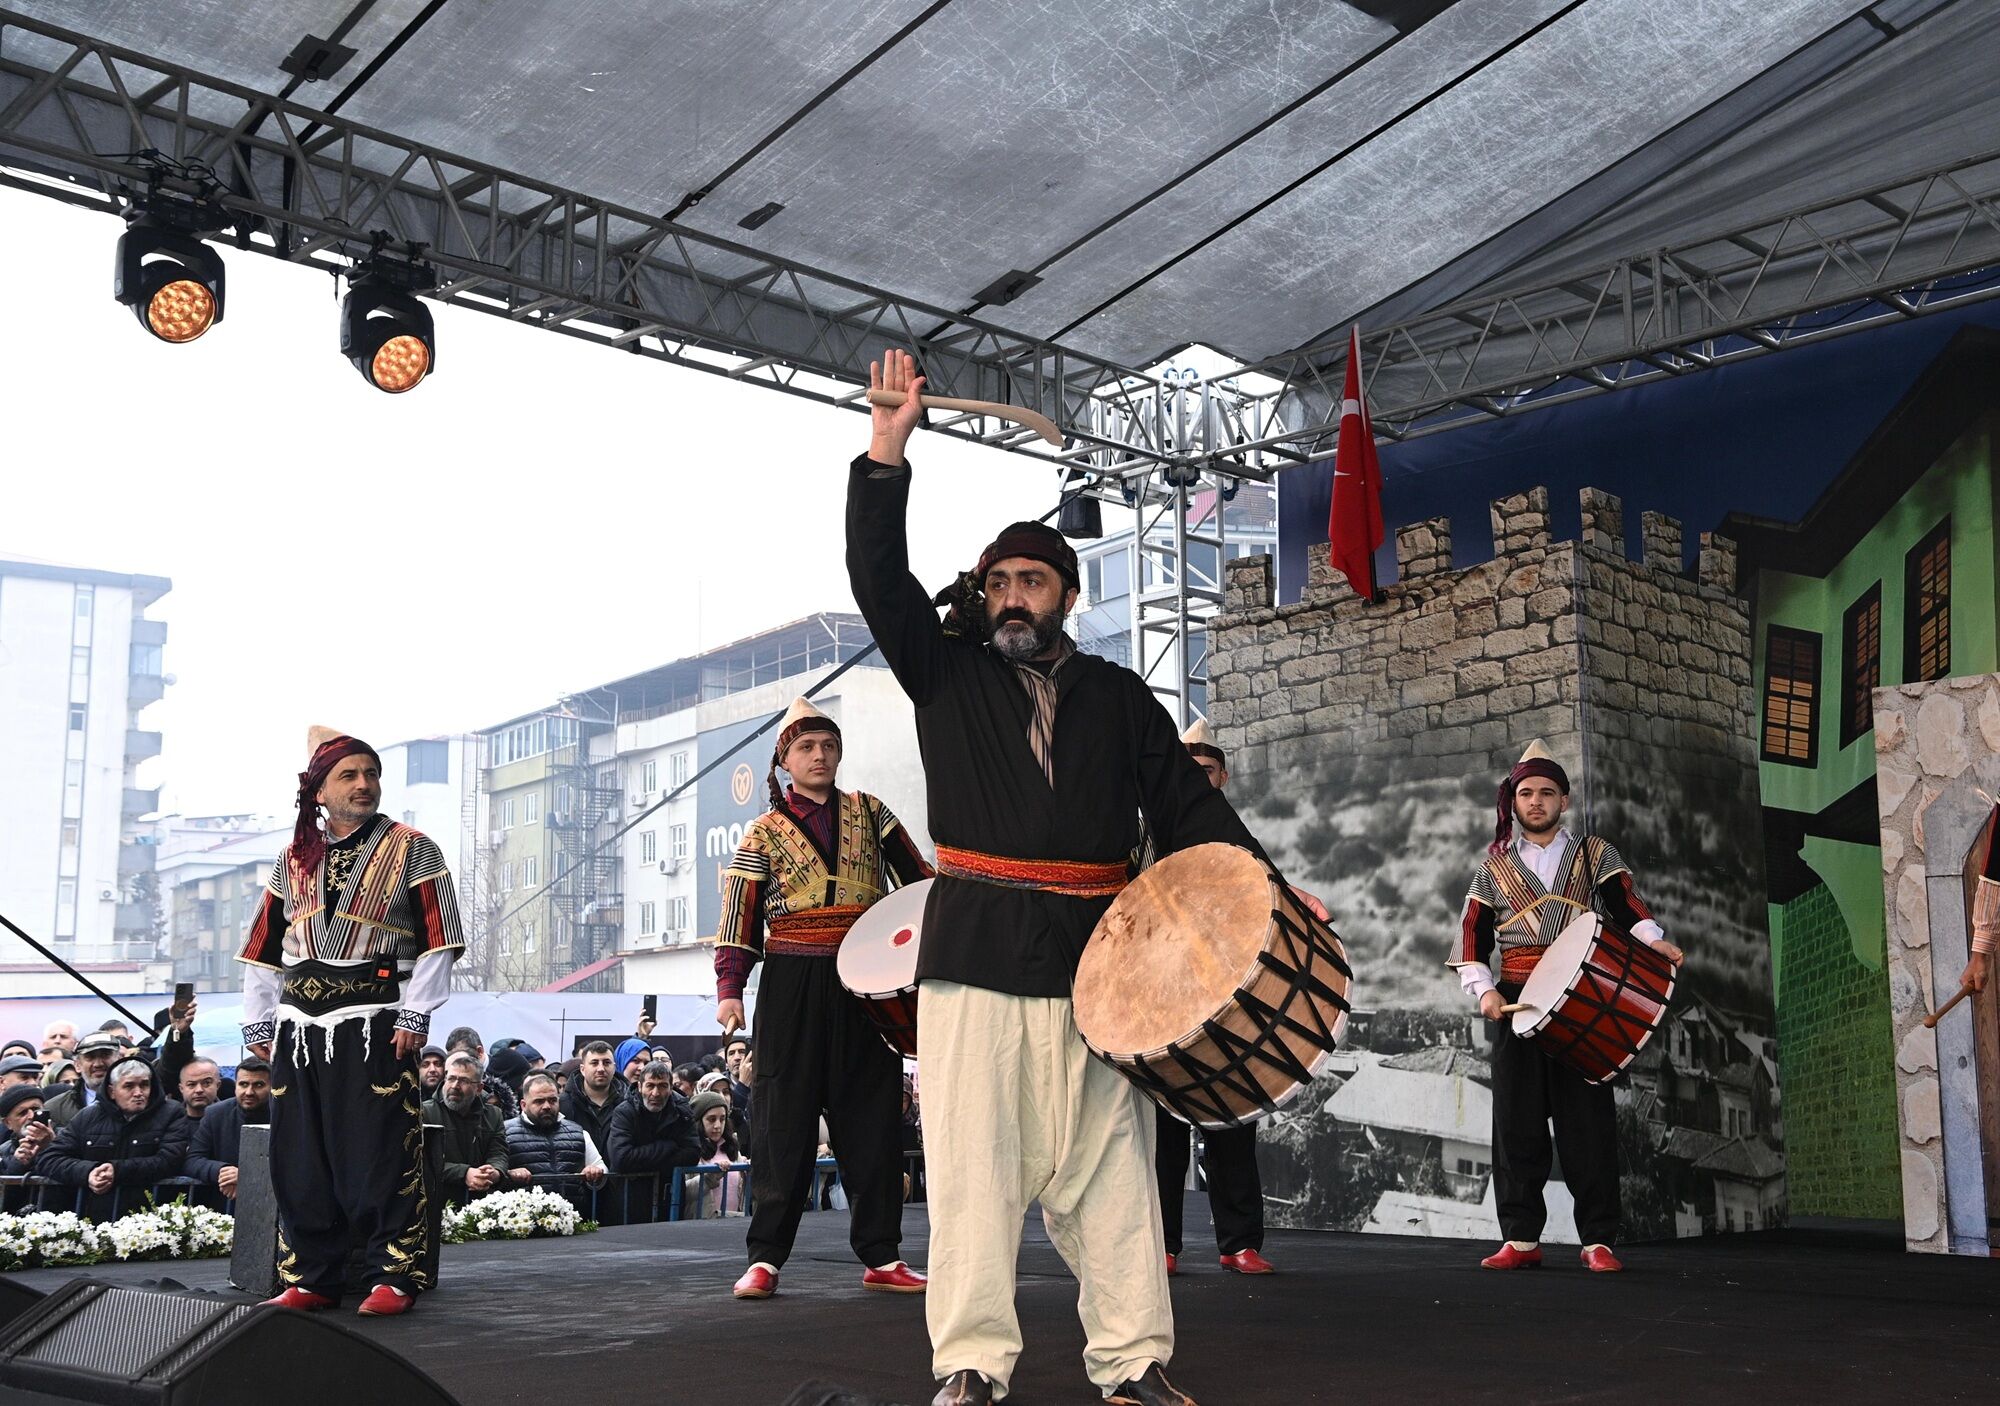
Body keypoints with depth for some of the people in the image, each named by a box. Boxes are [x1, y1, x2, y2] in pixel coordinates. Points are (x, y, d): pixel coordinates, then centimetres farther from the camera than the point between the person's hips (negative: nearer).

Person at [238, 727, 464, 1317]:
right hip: (299, 1023, 5)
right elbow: (265, 947, 17)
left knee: (381, 1155, -5)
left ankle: (395, 1276, 3)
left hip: (375, 1024, -5)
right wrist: (258, 1023, 12)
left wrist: (415, 1014, -12)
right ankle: (309, 1278, 16)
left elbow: (436, 939, -5)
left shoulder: (411, 849, 1)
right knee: (299, 1158, 6)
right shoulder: (293, 858, 14)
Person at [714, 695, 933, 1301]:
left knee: (871, 1115, 5)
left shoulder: (867, 811, 11)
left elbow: (917, 880, 10)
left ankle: (880, 1257, 12)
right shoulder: (764, 832, 5)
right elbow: (739, 917, 0)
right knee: (785, 1118, 0)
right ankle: (764, 1259, 6)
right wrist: (729, 990, -11)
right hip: (793, 985, -2)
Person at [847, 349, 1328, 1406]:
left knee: (1109, 1161, 2)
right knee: (973, 1155, -4)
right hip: (976, 952, -1)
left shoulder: (1119, 698, 15)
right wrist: (886, 454, -9)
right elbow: (880, 579, 1)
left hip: (1093, 957, 1)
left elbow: (1188, 805, 11)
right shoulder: (945, 672, 13)